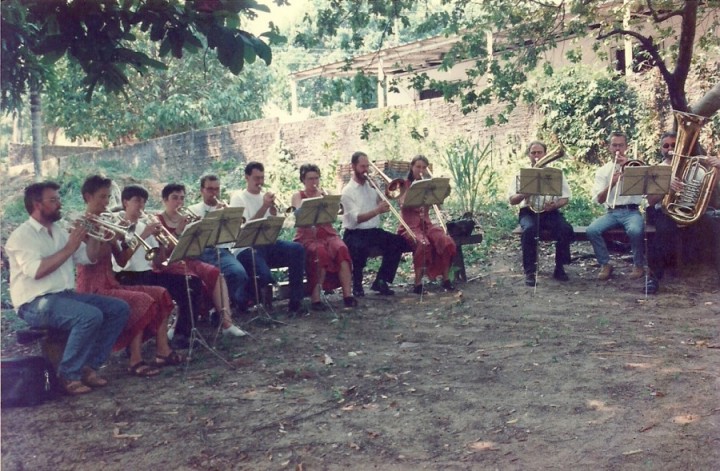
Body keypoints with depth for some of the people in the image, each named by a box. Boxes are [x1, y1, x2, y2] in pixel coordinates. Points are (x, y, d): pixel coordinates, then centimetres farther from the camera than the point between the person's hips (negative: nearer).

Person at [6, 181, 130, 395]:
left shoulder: (60, 232, 15)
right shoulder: (22, 235, -8)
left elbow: (89, 258, 19)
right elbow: (37, 271, -23)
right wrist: (69, 248, -18)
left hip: (65, 295, 8)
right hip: (36, 303, -8)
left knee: (119, 308, -4)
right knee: (91, 316, -32)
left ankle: (89, 366, -2)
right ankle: (69, 375, -17)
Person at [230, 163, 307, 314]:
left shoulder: (265, 196, 17)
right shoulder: (238, 198, 2)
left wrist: (272, 207, -5)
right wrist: (264, 206, -14)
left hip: (268, 243, 5)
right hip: (247, 248, -5)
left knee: (297, 249, -23)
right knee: (265, 276, -32)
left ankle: (295, 301, -17)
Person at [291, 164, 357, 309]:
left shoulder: (325, 194, 19)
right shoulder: (298, 196, 11)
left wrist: (324, 197, -10)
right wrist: (316, 198, -15)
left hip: (327, 234, 3)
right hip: (307, 236, -3)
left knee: (341, 248, -31)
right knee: (320, 251, -36)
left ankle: (347, 294, -36)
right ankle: (315, 296, -31)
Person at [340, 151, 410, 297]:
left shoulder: (371, 185, 12)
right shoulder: (348, 191, -7)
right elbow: (356, 219, -19)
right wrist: (377, 210, -31)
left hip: (374, 231, 6)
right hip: (355, 234, -6)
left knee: (399, 241, -14)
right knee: (360, 247, -38)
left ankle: (380, 281, -4)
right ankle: (357, 284, -12)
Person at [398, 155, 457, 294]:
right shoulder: (405, 185, 2)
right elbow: (403, 205, -14)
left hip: (426, 223, 4)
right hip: (410, 225, -4)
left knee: (446, 241, -24)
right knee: (423, 244, -36)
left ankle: (446, 279, -12)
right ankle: (418, 284, -27)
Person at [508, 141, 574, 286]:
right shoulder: (521, 174, 9)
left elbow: (565, 197, 8)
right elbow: (512, 200, 3)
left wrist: (555, 205, -14)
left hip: (550, 212, 1)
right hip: (529, 211, -1)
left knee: (566, 229, -29)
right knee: (529, 229, -35)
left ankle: (559, 268, -10)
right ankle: (530, 272, -24)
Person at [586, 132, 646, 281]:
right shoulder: (602, 171, 12)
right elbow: (599, 199, 2)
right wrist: (612, 183, -14)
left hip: (631, 211, -2)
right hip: (611, 212, 2)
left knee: (635, 230, -35)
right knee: (592, 230, -27)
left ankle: (638, 265, -10)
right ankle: (605, 264, -8)